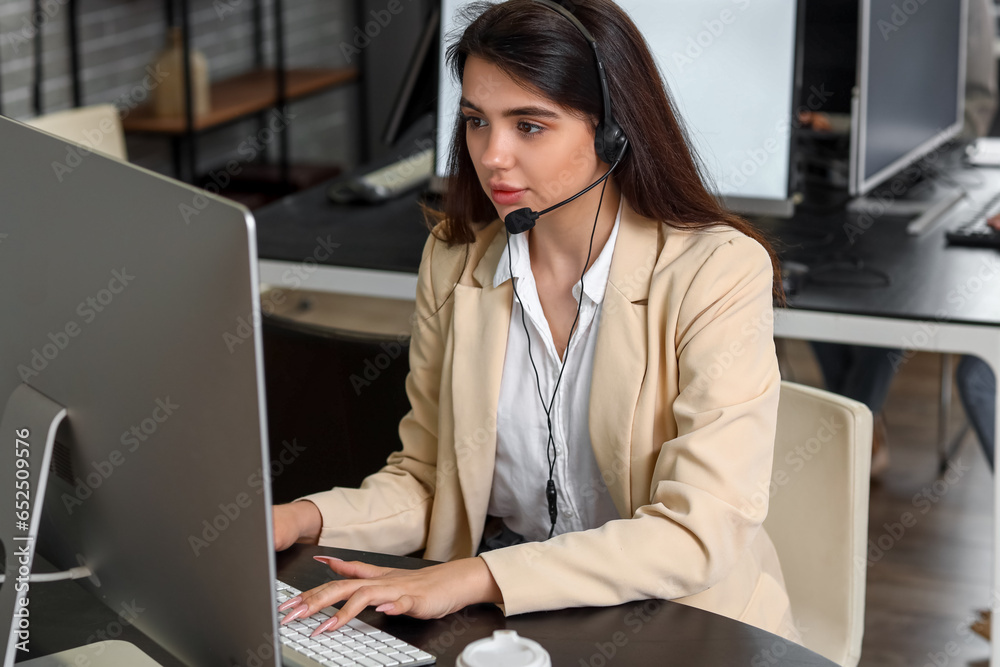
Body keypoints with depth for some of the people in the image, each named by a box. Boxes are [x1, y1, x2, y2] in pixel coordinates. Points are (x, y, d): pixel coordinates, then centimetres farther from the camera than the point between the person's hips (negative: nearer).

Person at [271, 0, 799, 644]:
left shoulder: (719, 271, -13)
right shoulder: (453, 260, 3)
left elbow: (698, 534, -21)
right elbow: (425, 482, 10)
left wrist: (475, 577, -29)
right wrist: (303, 519, -10)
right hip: (511, 616, 4)